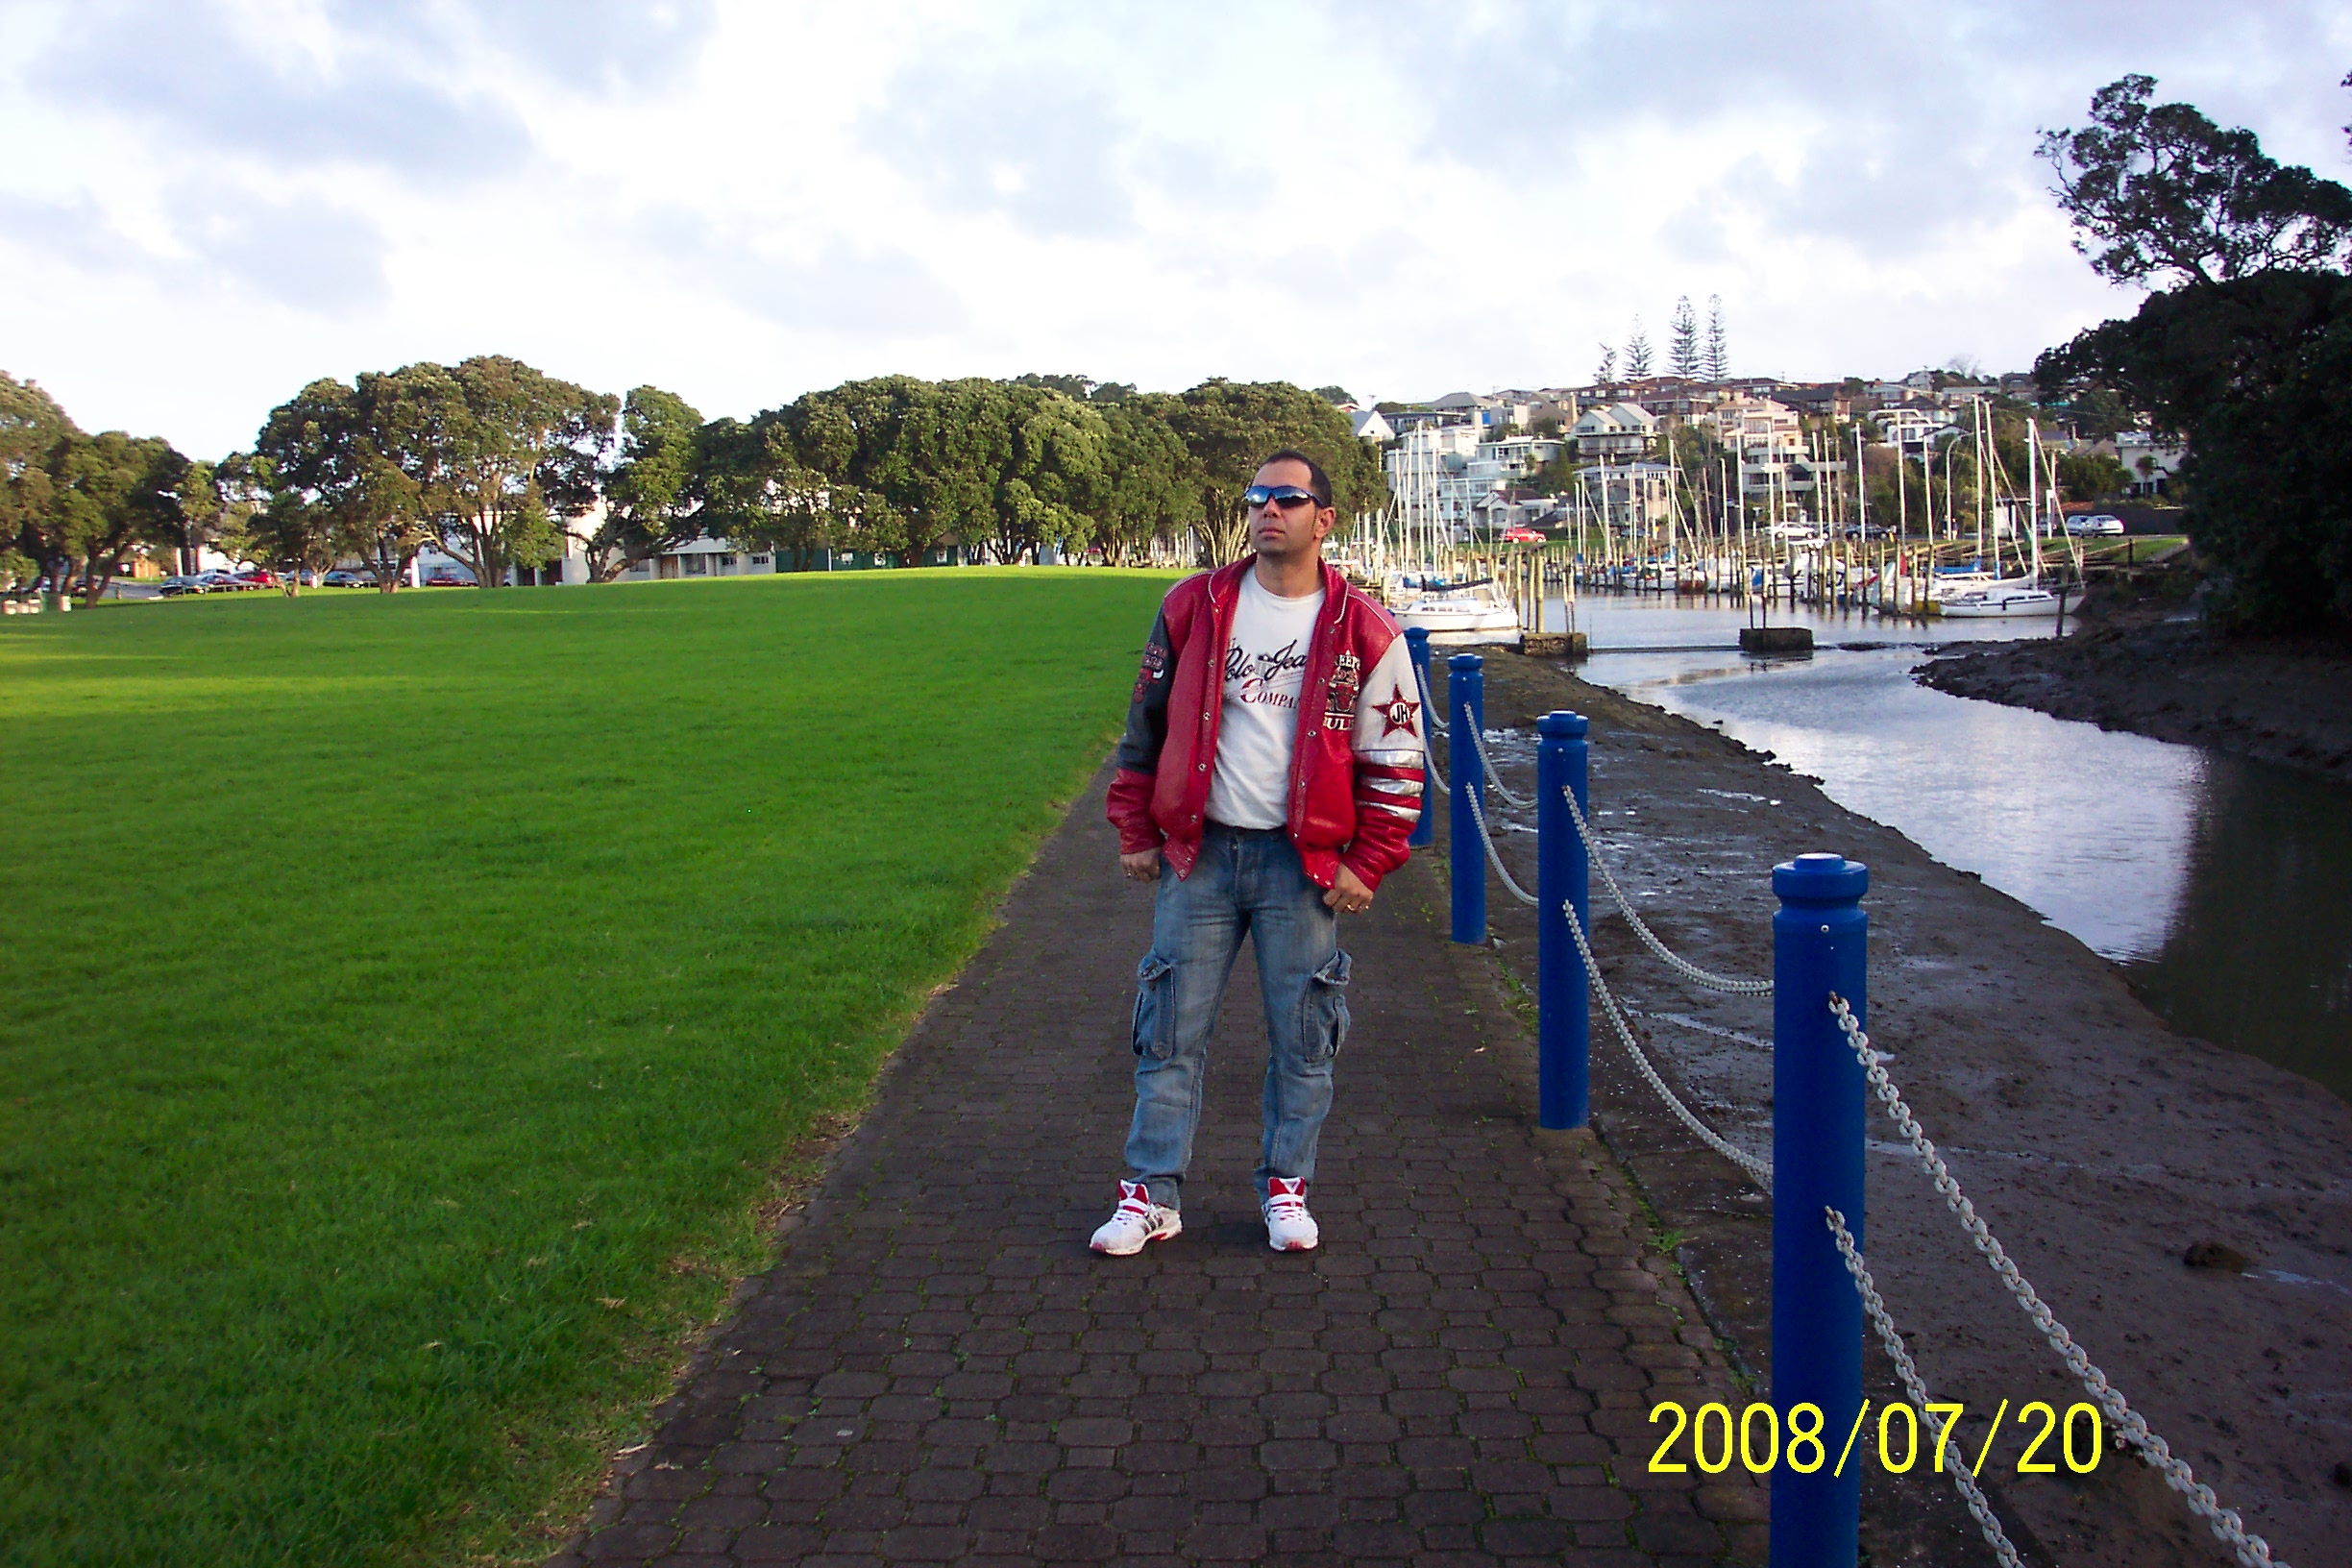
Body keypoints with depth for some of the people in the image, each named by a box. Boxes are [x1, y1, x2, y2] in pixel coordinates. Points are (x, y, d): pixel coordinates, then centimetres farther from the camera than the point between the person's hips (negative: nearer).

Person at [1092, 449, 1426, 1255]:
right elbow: (1146, 721, 11)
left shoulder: (1362, 630, -1)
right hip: (1198, 852, 1)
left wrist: (1366, 863, -3)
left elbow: (1396, 759, 3)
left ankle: (1286, 1186, 23)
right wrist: (1136, 830, 7)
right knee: (1171, 1029, 4)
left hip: (1301, 861, -1)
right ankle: (1152, 1194, 15)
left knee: (1302, 1035, 6)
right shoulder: (1193, 606, 4)